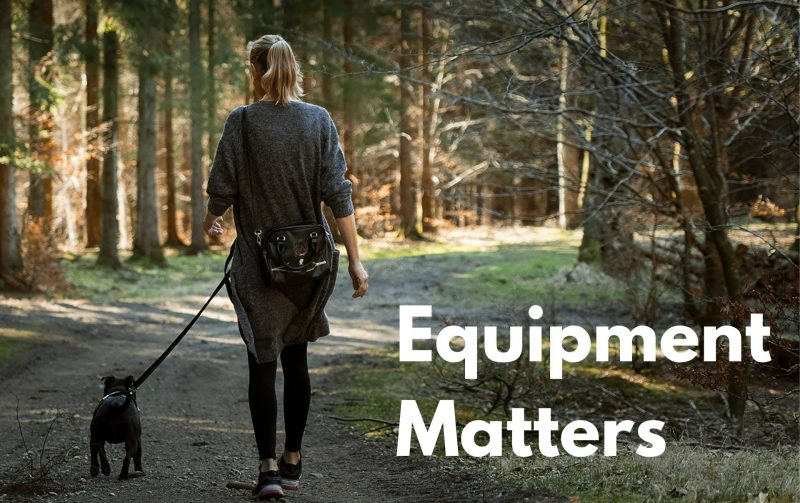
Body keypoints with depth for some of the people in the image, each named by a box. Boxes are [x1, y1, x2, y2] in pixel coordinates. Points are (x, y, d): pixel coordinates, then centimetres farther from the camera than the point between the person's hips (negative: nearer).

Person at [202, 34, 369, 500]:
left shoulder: (243, 121, -9)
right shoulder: (318, 120, -2)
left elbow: (222, 187, -6)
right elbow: (338, 192, -6)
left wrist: (212, 221, 17)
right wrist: (355, 260, -4)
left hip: (259, 260, -3)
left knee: (263, 361, 0)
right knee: (296, 357, 16)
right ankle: (293, 460, 22)